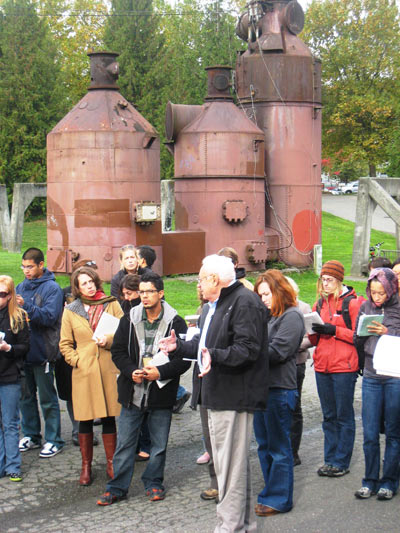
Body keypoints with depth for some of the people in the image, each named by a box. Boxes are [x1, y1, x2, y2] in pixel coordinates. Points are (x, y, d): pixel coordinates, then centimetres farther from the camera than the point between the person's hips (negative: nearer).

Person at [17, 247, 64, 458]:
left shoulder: (52, 288, -8)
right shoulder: (21, 287, 11)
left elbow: (49, 317, -19)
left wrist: (26, 306, -28)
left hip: (42, 351, -6)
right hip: (23, 351, 6)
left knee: (47, 398, 2)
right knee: (26, 396, 14)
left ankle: (53, 440, 11)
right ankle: (30, 435, 27)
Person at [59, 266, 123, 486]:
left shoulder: (112, 305, 6)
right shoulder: (70, 311, 7)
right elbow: (65, 344, 10)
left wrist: (109, 340, -12)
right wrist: (76, 361, -3)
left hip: (109, 369, 0)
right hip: (83, 372, 0)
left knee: (109, 417, 6)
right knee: (85, 420, 4)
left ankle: (111, 463, 18)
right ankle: (86, 466, 16)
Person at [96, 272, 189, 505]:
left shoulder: (176, 323, -4)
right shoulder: (129, 320, 3)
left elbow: (185, 359, -5)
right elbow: (118, 352, 6)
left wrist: (161, 372, -18)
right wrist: (132, 371, -11)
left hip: (162, 393, -1)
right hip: (133, 392, 2)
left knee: (159, 444, 11)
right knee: (125, 442, 7)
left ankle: (153, 483, 28)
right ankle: (118, 487, 18)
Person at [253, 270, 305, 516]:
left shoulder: (292, 316, -9)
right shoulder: (269, 316, 16)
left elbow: (277, 352, -17)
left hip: (280, 390, -9)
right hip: (262, 387, 9)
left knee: (278, 447, 1)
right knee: (264, 445, 15)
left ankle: (279, 499, 11)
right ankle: (272, 494, 27)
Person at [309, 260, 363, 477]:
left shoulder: (353, 302, -4)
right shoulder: (320, 304, 15)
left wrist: (334, 330, -17)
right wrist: (313, 332, -4)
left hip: (344, 367, -6)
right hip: (322, 366, 6)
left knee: (344, 416, 1)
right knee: (329, 416, 12)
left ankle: (342, 462, 8)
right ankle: (330, 459, 19)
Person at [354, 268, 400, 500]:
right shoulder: (365, 307, 9)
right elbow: (357, 342, 15)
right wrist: (362, 333, -5)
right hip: (371, 377, 3)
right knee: (369, 433, 5)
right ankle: (370, 481, 18)